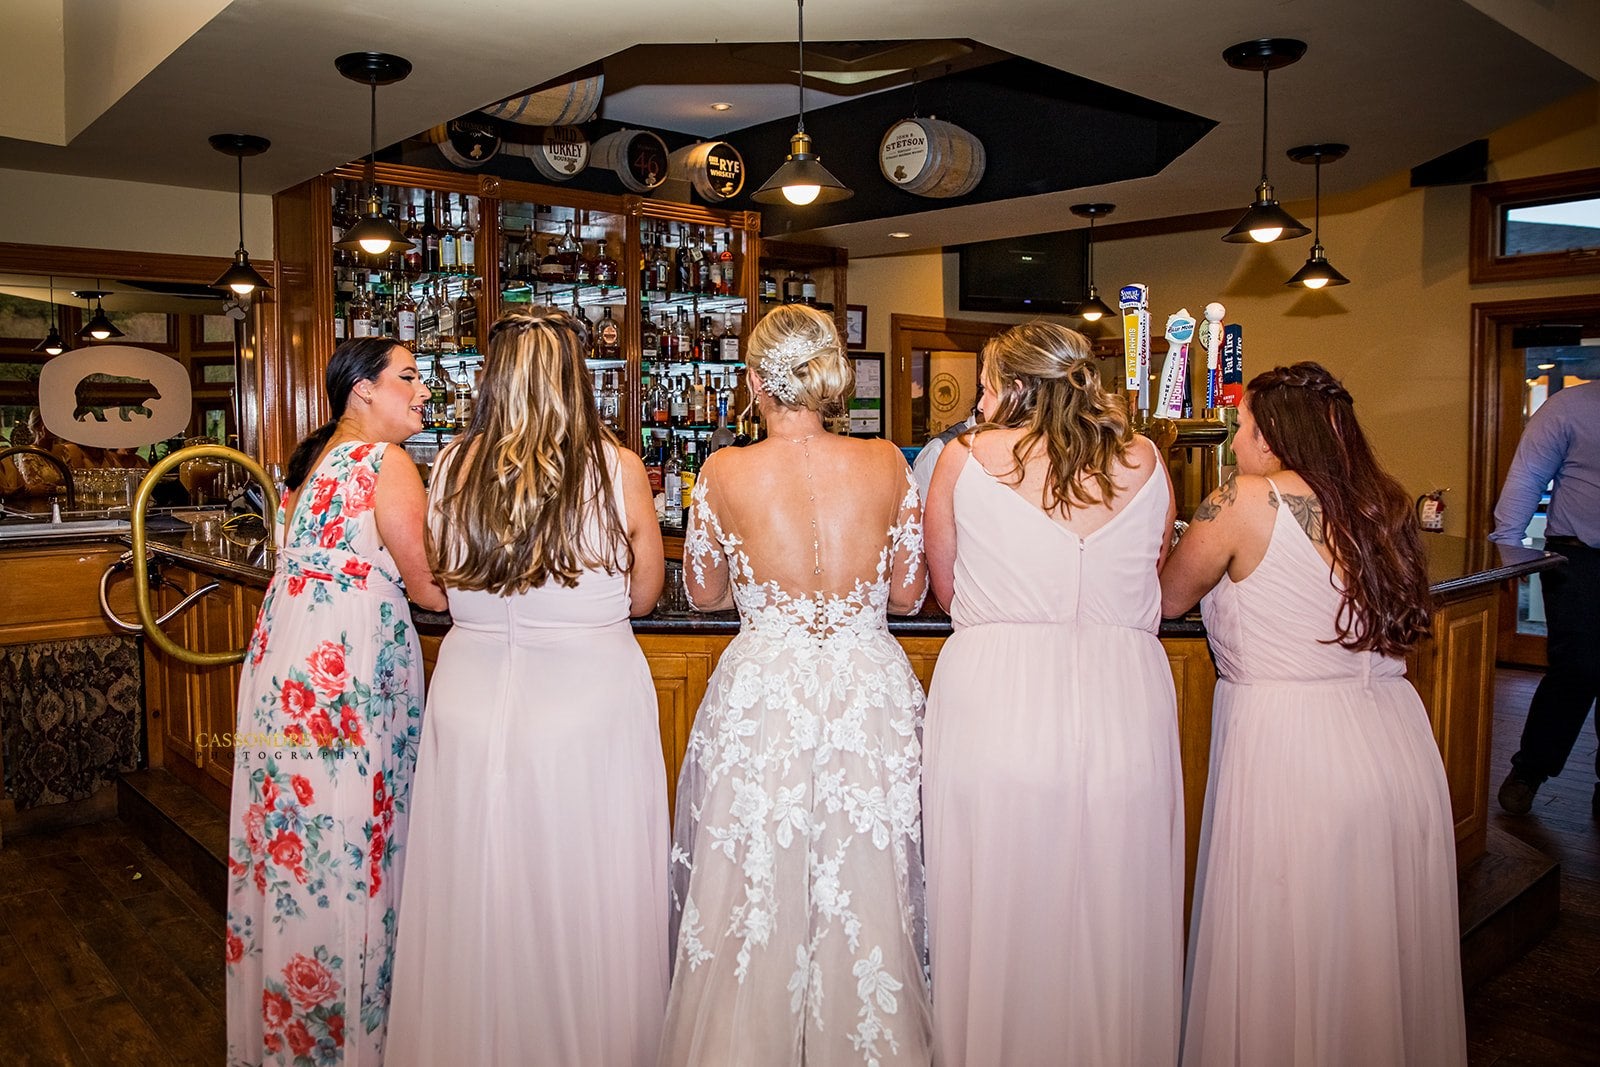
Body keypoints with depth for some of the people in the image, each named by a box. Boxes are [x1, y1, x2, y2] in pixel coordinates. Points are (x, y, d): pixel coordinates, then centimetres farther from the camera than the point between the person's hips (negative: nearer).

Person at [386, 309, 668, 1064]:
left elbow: (442, 580, 11)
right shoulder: (617, 467, -8)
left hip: (471, 696, 3)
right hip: (590, 696, -2)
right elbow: (643, 595, 2)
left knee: (476, 902, 16)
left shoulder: (453, 465, -2)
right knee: (586, 903, 11)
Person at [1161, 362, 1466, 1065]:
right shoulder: (1387, 505, 8)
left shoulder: (1244, 501, -8)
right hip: (1398, 743, 6)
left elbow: (1169, 600, 3)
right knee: (1378, 955, 19)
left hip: (1287, 740, -6)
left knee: (1284, 964, 7)